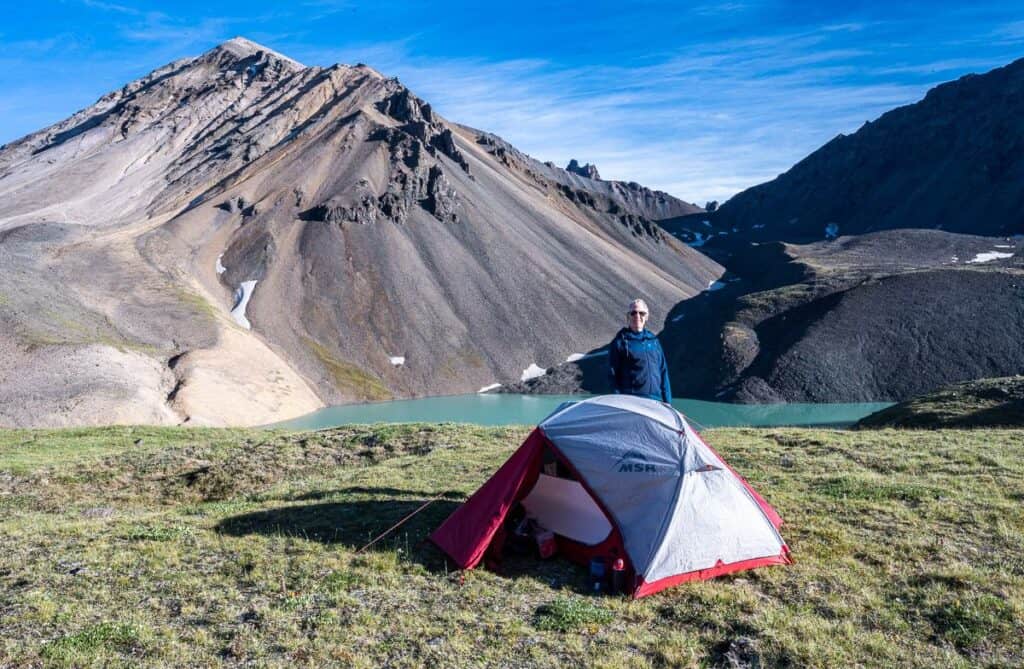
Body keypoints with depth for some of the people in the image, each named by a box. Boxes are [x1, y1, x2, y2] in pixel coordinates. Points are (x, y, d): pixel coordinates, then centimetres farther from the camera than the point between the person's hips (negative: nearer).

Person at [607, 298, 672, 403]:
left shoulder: (654, 340, 15)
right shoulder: (619, 342, 1)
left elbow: (663, 372, 16)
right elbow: (613, 376, -1)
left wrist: (667, 401, 11)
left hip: (656, 401, 5)